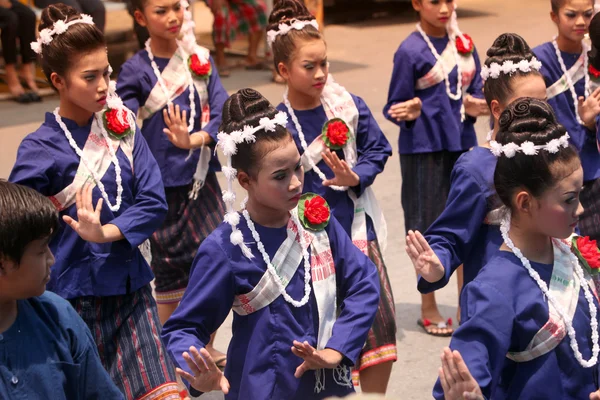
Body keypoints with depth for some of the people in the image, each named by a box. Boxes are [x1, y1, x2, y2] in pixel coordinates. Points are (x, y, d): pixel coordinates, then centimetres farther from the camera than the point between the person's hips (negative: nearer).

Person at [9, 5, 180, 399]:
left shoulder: (123, 127, 1)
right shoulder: (40, 149, -9)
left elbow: (154, 203, -5)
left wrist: (105, 233, -18)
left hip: (132, 289, 3)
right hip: (74, 296, -3)